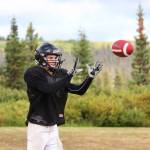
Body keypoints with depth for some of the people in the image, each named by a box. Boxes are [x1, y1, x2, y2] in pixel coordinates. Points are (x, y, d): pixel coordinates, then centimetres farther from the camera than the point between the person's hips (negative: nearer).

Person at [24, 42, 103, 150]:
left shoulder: (59, 75, 10)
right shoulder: (33, 74, -10)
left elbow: (79, 91, 9)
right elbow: (49, 89, -25)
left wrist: (90, 77, -4)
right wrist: (69, 76, -22)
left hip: (53, 127, 6)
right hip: (37, 126, -6)